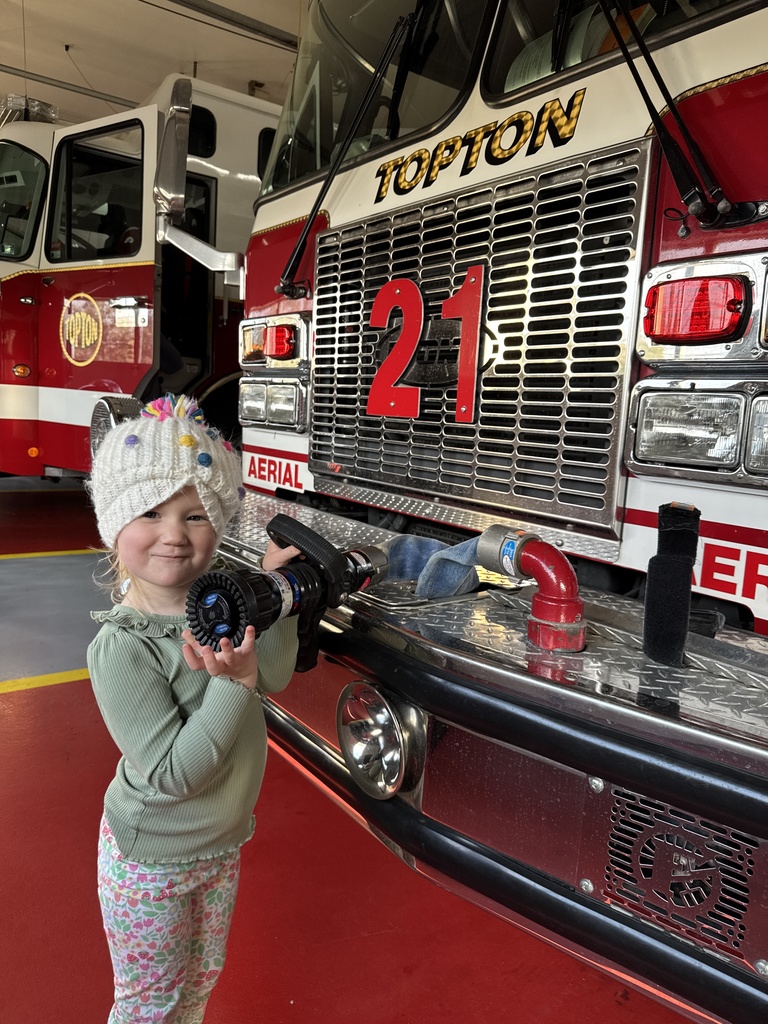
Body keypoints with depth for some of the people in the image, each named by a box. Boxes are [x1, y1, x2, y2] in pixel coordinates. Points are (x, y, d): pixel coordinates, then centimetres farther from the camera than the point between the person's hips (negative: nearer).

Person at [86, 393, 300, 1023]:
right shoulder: (121, 647, -30)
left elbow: (276, 675, -3)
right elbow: (172, 774, -30)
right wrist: (234, 682, -39)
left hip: (221, 844, 6)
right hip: (151, 862, -6)